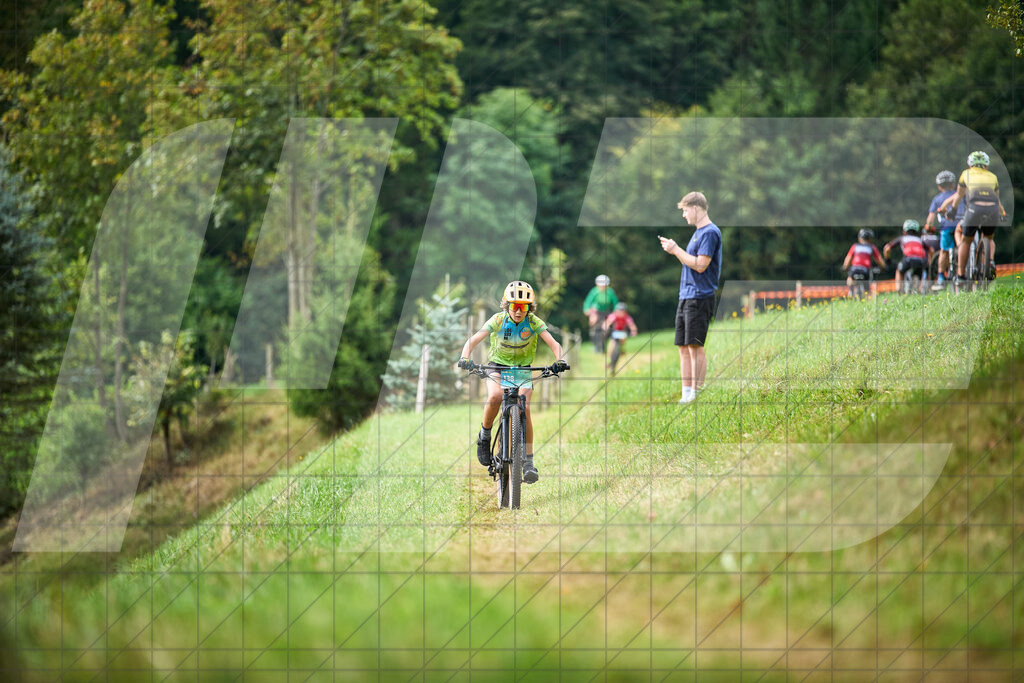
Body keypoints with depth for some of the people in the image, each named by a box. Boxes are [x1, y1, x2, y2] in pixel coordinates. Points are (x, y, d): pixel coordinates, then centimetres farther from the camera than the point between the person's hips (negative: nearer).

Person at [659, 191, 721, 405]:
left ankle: (696, 393, -10)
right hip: (686, 297, 10)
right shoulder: (698, 232, 20)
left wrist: (676, 250, -12)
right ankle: (686, 393, 8)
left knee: (695, 346, -10)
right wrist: (673, 249, 16)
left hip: (700, 297, -10)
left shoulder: (710, 232, -11)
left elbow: (700, 265, -19)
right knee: (683, 347, 7)